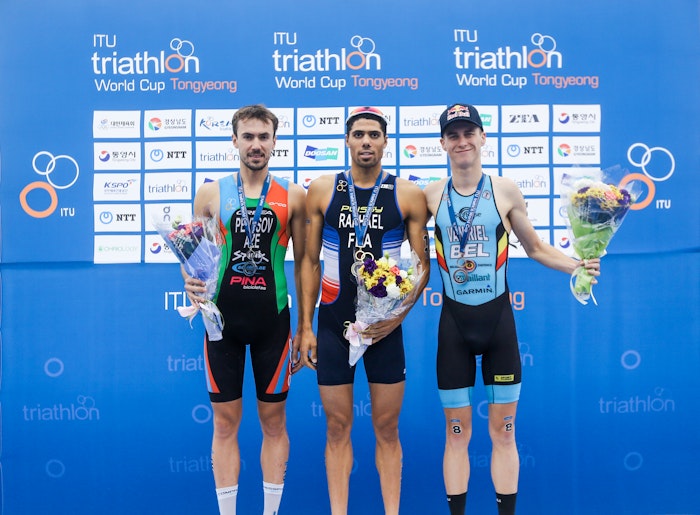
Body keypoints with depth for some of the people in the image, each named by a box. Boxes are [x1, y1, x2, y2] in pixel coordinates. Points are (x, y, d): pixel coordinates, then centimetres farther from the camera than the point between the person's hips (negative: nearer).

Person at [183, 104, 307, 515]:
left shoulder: (293, 196, 2)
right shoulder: (211, 193, 3)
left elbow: (303, 262, 5)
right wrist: (191, 283, -13)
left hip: (273, 319, 0)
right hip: (222, 317, 0)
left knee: (274, 420, 8)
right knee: (225, 422, 6)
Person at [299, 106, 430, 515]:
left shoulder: (408, 195, 0)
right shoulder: (322, 190, 2)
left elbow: (422, 264, 2)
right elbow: (310, 262, 5)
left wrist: (400, 314, -12)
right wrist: (306, 326, 1)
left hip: (385, 325, 0)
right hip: (334, 323, 1)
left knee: (387, 428, 6)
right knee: (338, 428, 6)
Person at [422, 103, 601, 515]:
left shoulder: (506, 191, -1)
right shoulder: (431, 196, 1)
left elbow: (536, 247, 8)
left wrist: (576, 265, -7)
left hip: (498, 318, 0)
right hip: (454, 322, 1)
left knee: (503, 430, 6)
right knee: (457, 432, 8)